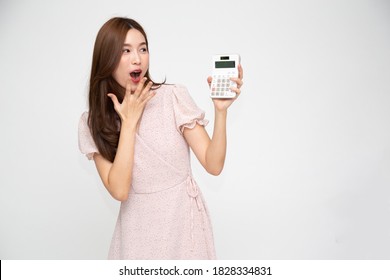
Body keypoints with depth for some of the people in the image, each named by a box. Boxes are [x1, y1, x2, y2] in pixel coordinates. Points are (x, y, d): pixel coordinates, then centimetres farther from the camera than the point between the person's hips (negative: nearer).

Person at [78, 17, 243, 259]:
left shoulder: (174, 97, -11)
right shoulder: (93, 122, -6)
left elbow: (214, 165, -13)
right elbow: (119, 190, -17)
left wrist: (221, 110, -26)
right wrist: (129, 121, -18)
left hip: (185, 219, 0)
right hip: (138, 227, 1)